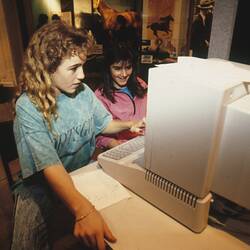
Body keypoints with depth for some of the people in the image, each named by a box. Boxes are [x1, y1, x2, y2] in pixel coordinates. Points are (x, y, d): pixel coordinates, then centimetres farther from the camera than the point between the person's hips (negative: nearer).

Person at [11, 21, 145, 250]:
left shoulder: (83, 91, -5)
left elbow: (104, 124, 11)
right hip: (43, 186, -4)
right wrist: (82, 209, -48)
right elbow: (50, 166, -33)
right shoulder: (29, 107, -22)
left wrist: (129, 124, -9)